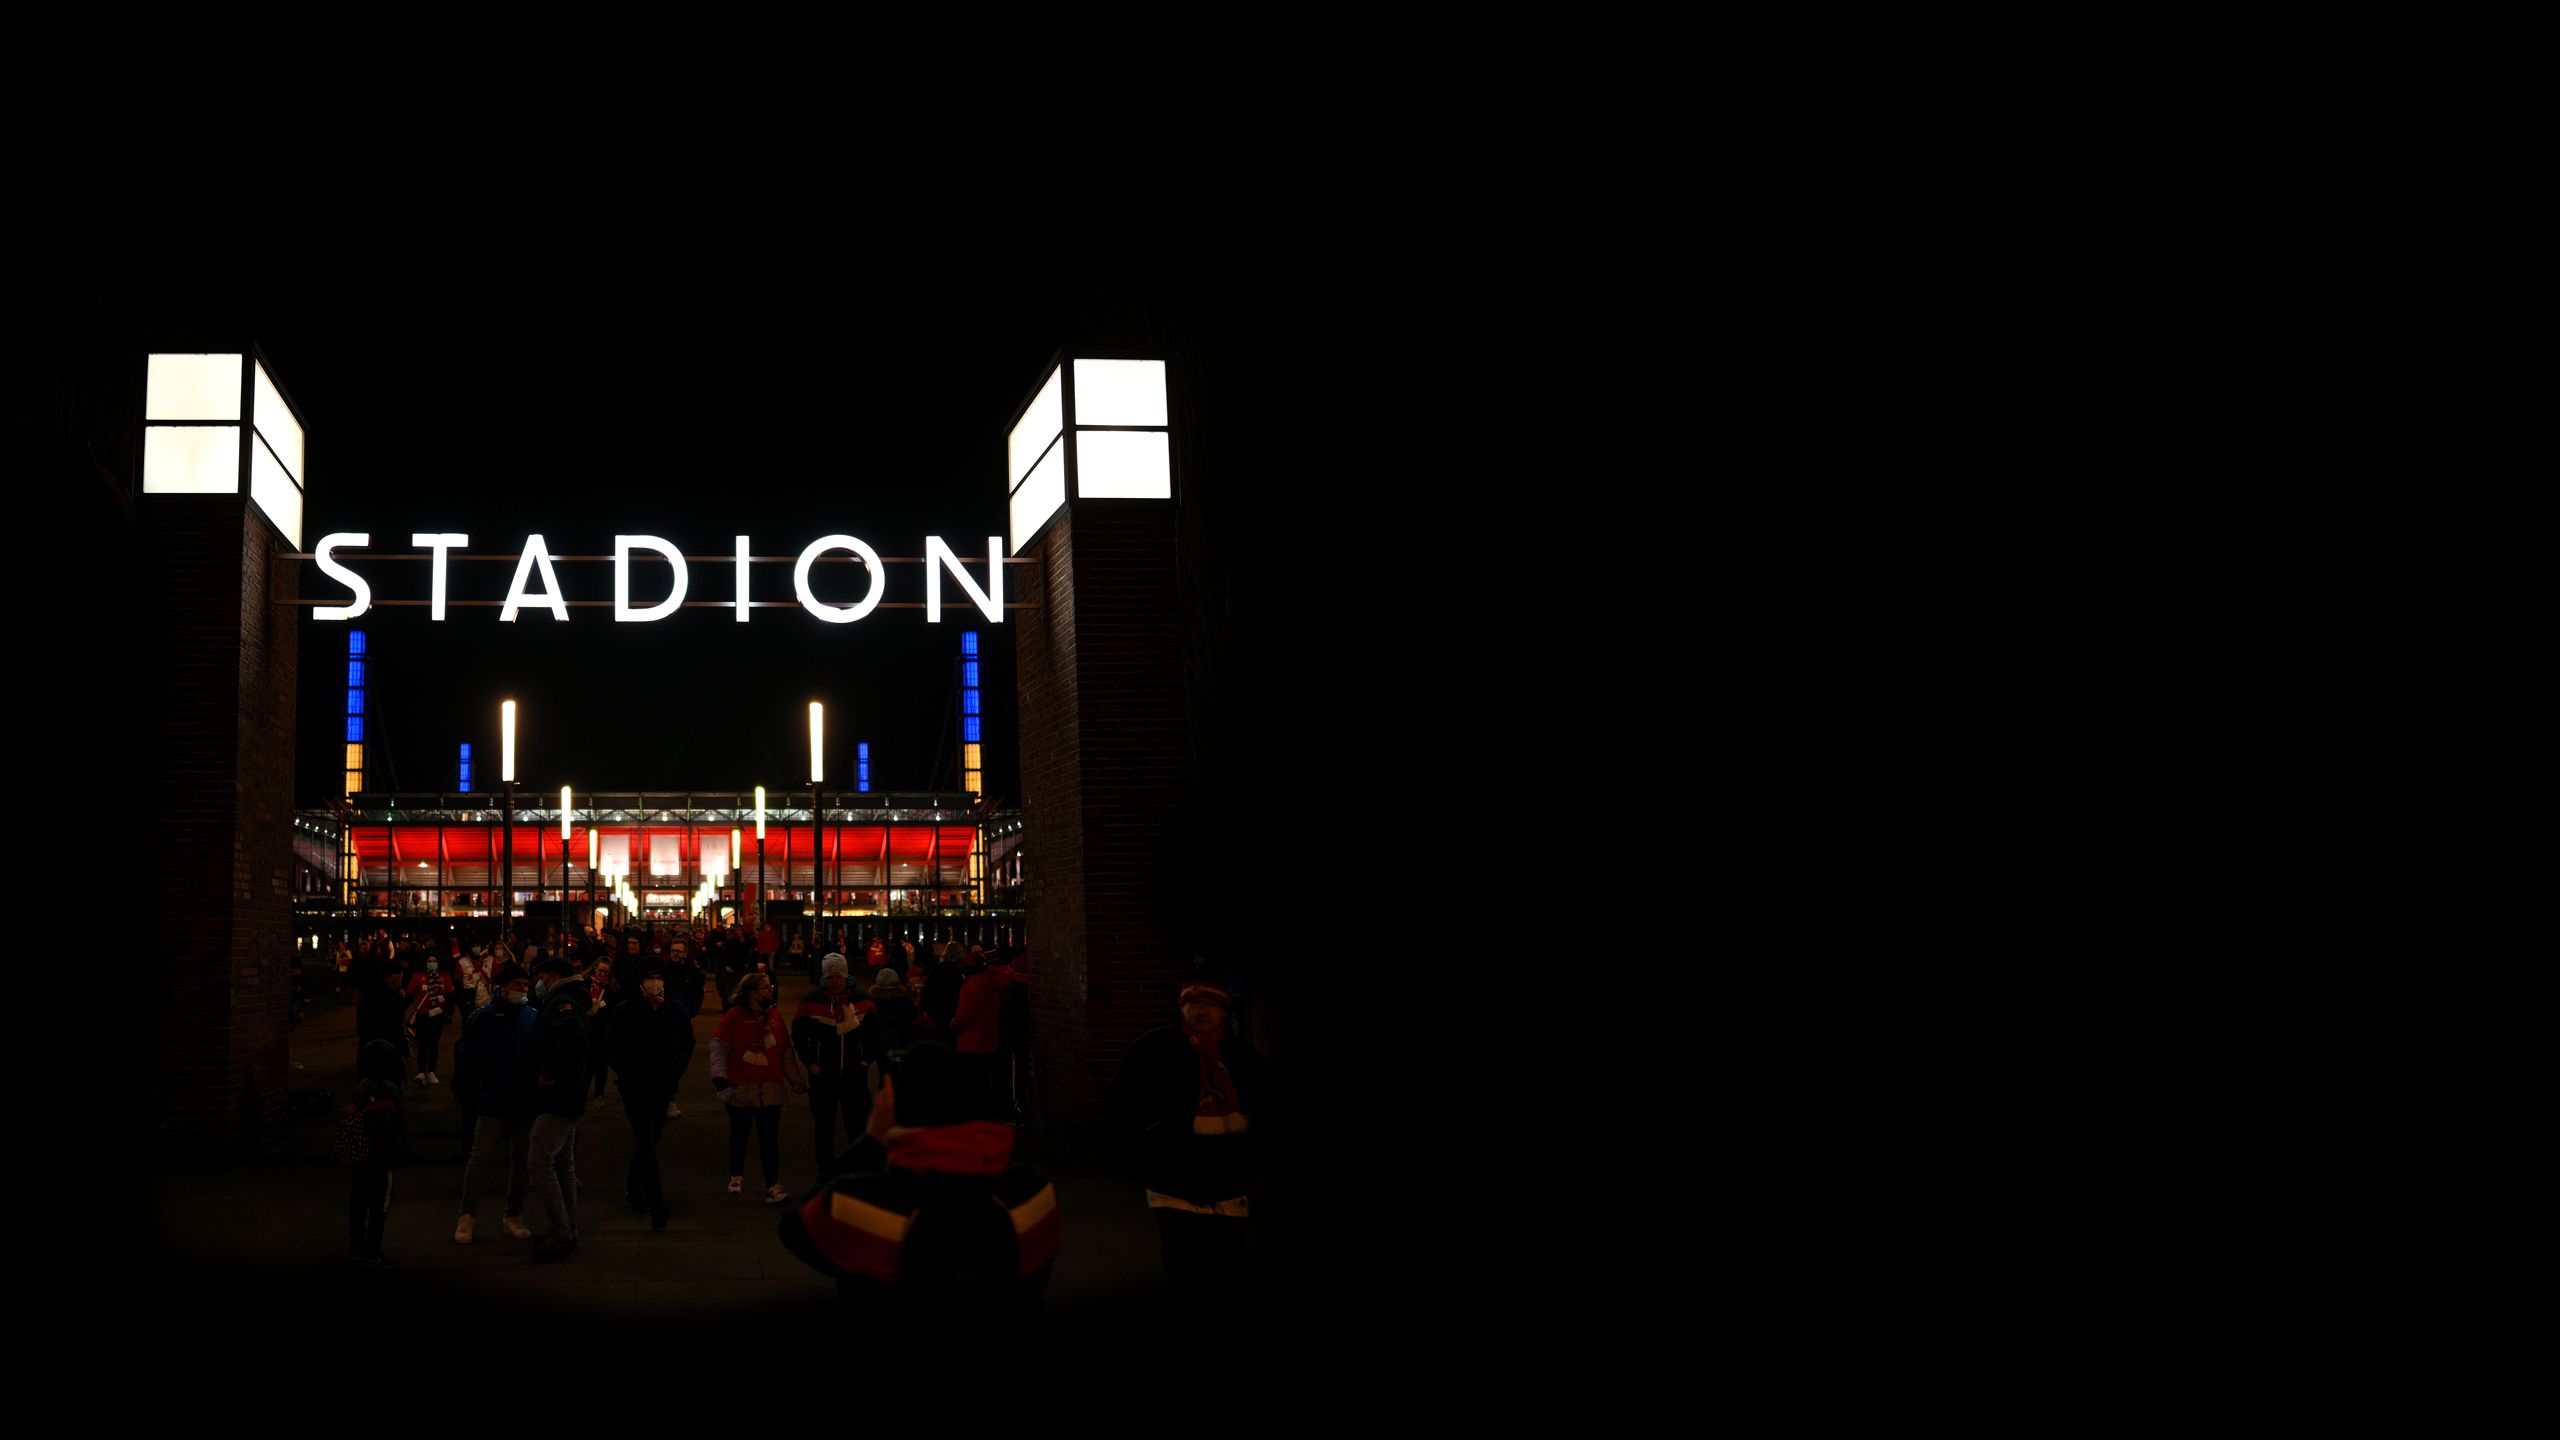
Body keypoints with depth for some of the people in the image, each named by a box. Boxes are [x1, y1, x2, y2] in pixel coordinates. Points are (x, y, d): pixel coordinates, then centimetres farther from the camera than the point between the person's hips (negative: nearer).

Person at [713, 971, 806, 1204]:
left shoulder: (775, 1016, 6)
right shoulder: (734, 1016, -6)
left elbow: (786, 1051, 13)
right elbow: (719, 1045, -8)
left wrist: (795, 1078, 13)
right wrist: (719, 1074, -18)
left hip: (770, 1089, 2)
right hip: (740, 1088, -2)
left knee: (770, 1138, -3)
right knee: (739, 1134, 14)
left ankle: (773, 1186, -4)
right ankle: (736, 1177, 33)